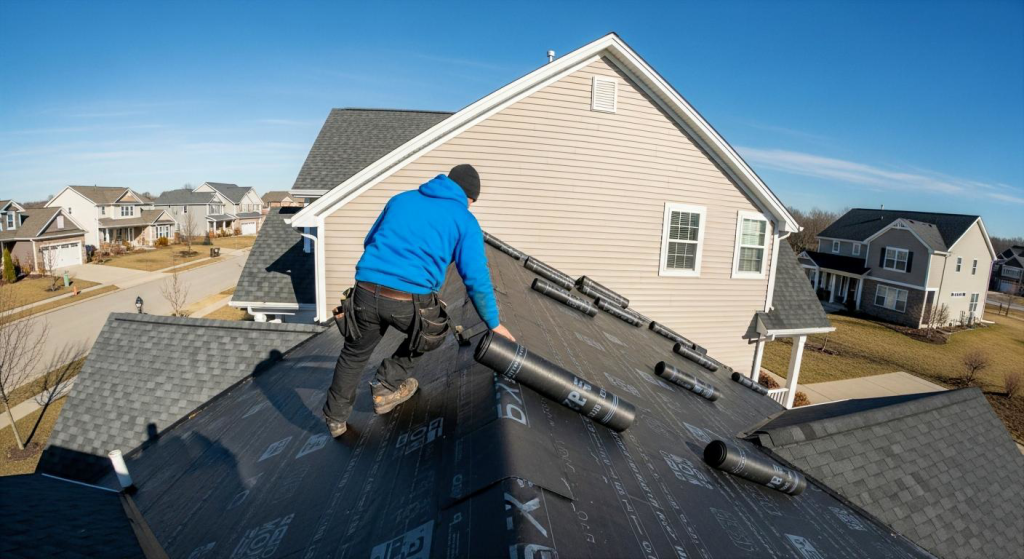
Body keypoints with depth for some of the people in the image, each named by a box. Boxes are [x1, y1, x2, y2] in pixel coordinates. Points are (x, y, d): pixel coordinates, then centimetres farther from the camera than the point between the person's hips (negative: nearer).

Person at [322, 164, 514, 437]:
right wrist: (494, 324, 11)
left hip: (366, 291, 4)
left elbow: (369, 242, 30)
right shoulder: (465, 221, 7)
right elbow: (477, 280, 1)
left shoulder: (401, 199, 20)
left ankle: (336, 418, 42)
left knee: (354, 354, 26)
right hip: (410, 301, -4)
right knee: (431, 331, 30)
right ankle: (387, 385, 31)